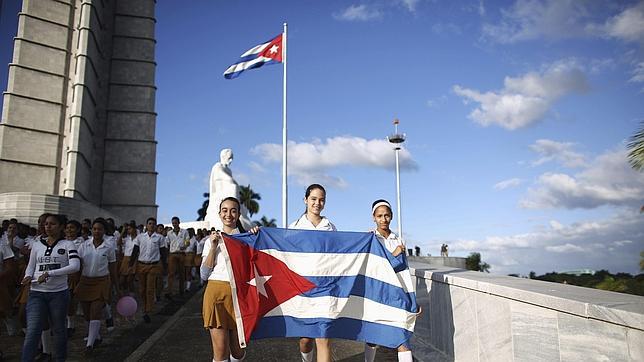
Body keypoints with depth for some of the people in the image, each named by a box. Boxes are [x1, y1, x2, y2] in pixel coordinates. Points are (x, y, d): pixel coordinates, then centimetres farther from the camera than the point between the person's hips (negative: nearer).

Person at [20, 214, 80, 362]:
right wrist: (28, 276, -4)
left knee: (59, 329, 13)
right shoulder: (36, 245, 9)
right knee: (31, 332, -7)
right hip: (36, 293, 2)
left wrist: (49, 273, -21)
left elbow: (75, 266, -15)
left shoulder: (67, 244, -2)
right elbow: (31, 265, 18)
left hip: (59, 293, -2)